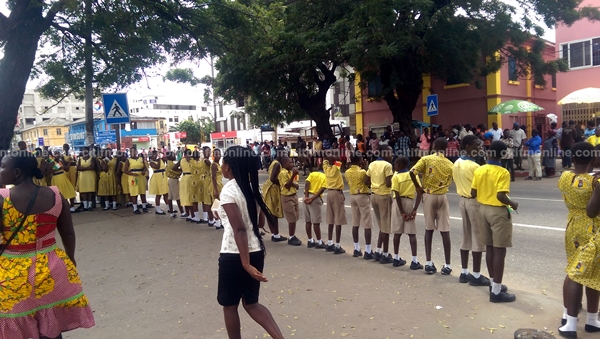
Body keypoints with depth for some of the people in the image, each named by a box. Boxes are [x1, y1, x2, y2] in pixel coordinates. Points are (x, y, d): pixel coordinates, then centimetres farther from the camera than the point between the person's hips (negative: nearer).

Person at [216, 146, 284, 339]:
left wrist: (246, 264, -24)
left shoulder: (228, 191, -16)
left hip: (234, 255, -7)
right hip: (257, 252, 7)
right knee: (251, 303, 20)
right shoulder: (253, 188, 5)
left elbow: (239, 229, -24)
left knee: (229, 305, 15)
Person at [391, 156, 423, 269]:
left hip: (399, 203, -1)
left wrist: (402, 212, -11)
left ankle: (396, 258, 17)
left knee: (397, 233, 8)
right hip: (410, 202, 1)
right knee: (412, 233, 3)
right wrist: (415, 210, -8)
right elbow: (419, 193, -5)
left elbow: (397, 195, -13)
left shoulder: (396, 177, -6)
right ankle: (414, 261, 0)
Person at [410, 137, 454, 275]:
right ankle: (447, 265, 6)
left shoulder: (426, 159, -5)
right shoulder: (450, 164, 2)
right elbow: (449, 182, 3)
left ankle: (429, 263, 9)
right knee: (445, 231, 4)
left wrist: (418, 187, -5)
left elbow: (412, 172, -17)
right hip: (442, 197, 1)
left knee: (429, 230, 8)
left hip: (428, 196, -1)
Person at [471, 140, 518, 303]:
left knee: (489, 248, 16)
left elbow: (473, 193, 3)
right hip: (498, 211, -6)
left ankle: (493, 283, 28)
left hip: (483, 209, 6)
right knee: (499, 250, 0)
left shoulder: (479, 170, 2)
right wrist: (513, 204, -5)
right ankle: (496, 291, 4)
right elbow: (501, 195, -23)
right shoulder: (503, 172, -16)